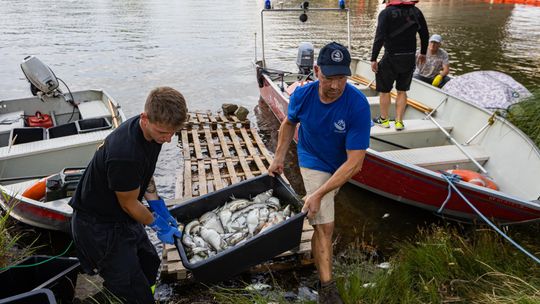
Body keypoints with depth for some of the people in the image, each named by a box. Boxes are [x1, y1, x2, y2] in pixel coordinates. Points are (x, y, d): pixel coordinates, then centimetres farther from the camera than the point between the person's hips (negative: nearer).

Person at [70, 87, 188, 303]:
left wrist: (161, 211, 7)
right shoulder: (124, 155, -36)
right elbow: (129, 204, -20)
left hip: (122, 218, 9)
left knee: (150, 265, 21)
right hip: (97, 226, -8)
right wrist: (159, 225, -5)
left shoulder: (152, 129, -8)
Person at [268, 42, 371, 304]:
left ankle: (316, 252, 55)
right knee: (325, 226, -10)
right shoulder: (303, 95, -25)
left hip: (342, 166, 1)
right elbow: (289, 122, 1)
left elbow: (354, 163, -35)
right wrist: (279, 158, -2)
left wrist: (319, 194, -37)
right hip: (314, 162, -1)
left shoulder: (358, 105, -35)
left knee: (322, 222, 26)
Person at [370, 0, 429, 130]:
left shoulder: (386, 13, -8)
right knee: (402, 91, 15)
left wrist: (373, 59, -14)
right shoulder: (415, 11, 7)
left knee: (385, 90, 11)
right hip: (410, 58, 5)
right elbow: (425, 34, 10)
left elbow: (379, 38, -17)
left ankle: (384, 119, 22)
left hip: (391, 57, -4)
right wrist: (423, 53, 23)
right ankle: (399, 121, 15)